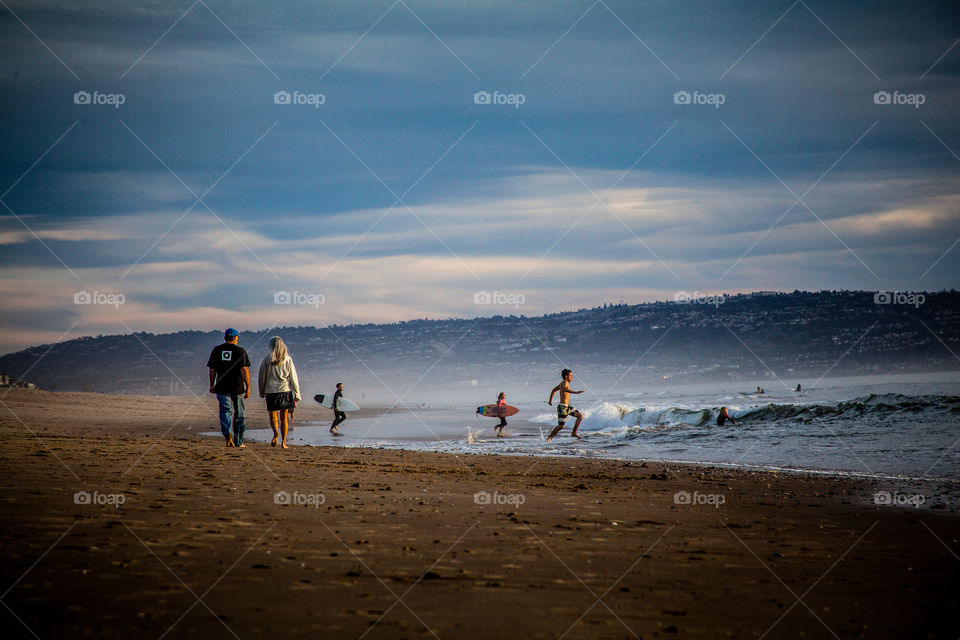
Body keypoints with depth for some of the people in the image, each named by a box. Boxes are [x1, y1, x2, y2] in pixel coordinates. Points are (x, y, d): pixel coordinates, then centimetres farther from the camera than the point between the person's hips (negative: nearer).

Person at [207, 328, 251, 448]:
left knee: (225, 411, -2)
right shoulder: (240, 351, -2)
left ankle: (227, 435, -28)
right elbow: (244, 370, -10)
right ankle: (238, 442, 15)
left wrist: (212, 385, 15)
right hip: (238, 387, -1)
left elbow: (212, 370, 5)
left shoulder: (217, 350, 5)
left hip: (222, 387, 1)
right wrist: (248, 387, -8)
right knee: (239, 415, 10)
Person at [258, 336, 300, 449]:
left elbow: (262, 376, 4)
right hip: (285, 390, 1)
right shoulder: (287, 359, 1)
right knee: (284, 417, 8)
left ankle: (275, 432, -23)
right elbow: (293, 377, 1)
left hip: (270, 391, -1)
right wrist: (296, 394, 5)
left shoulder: (267, 359, -1)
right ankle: (283, 442, 6)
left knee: (273, 416, 7)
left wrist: (261, 392, 17)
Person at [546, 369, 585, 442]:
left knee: (580, 416, 5)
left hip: (567, 406, 10)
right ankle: (549, 437, 12)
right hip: (563, 407, -10)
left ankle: (574, 433, 6)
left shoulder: (562, 383, 13)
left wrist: (550, 401, 38)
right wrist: (576, 392, -52)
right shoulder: (564, 383, -17)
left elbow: (553, 390, 26)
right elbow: (565, 389, -43)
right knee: (560, 426, -4)